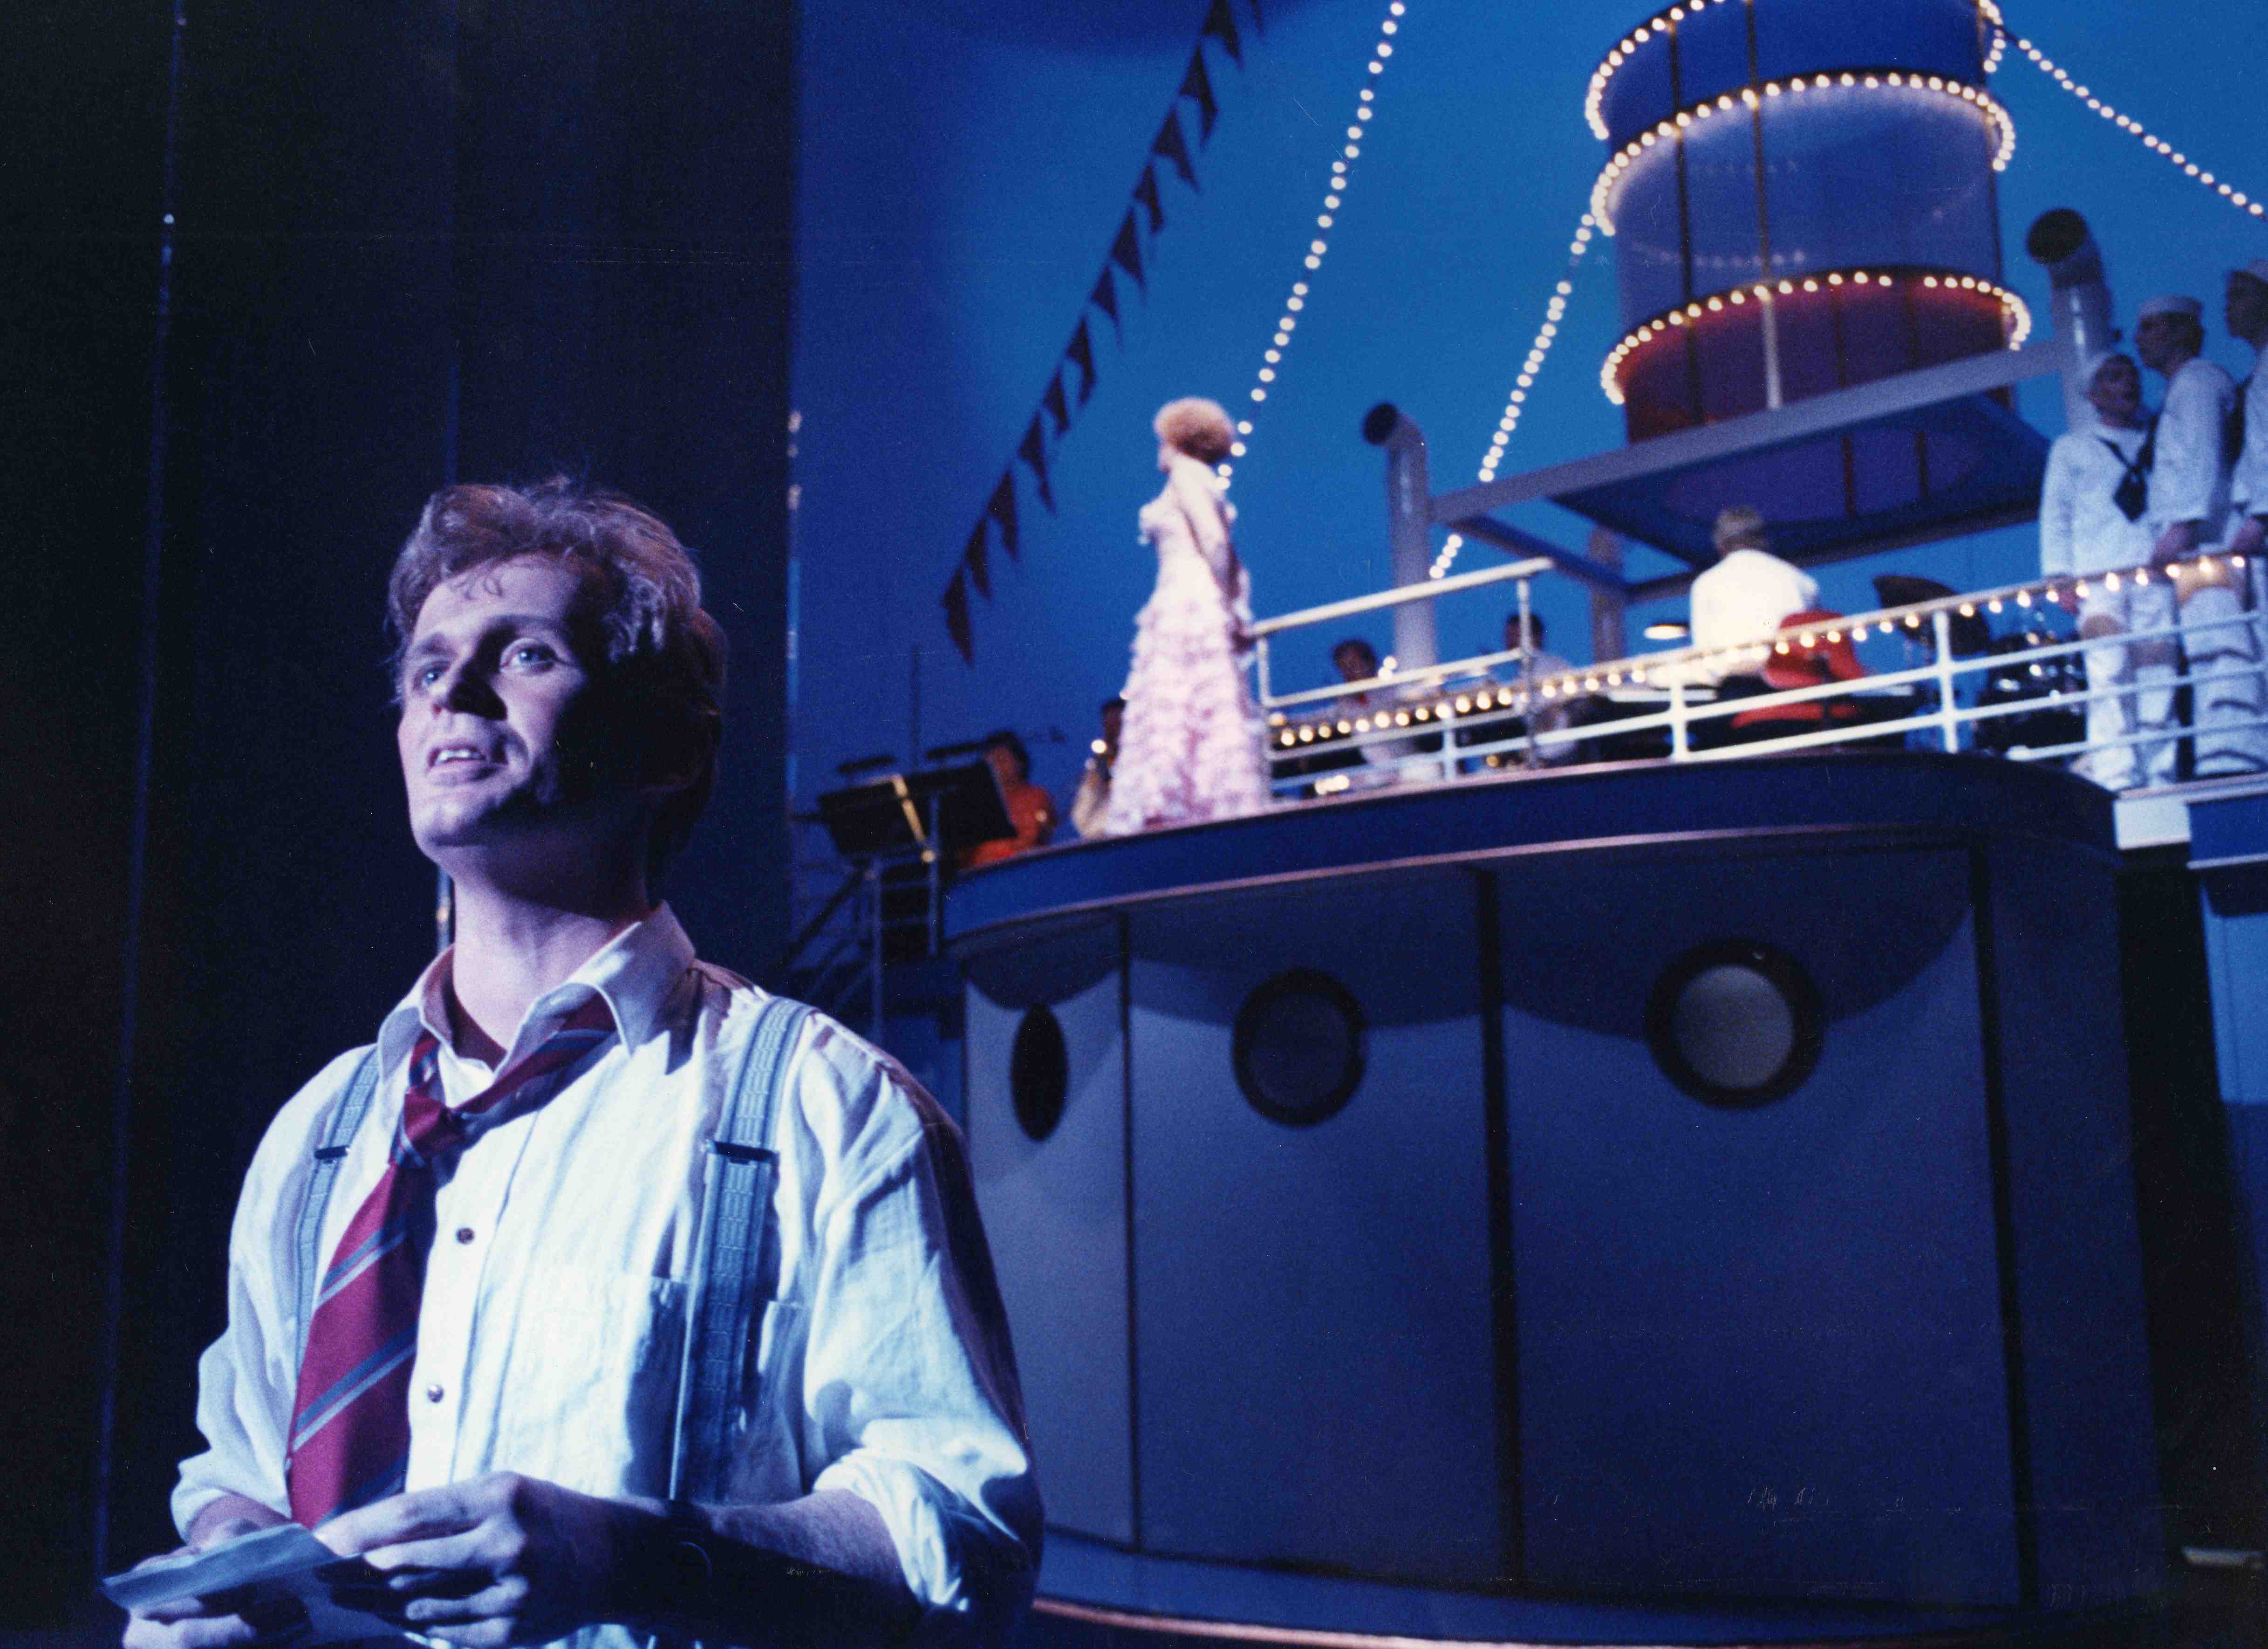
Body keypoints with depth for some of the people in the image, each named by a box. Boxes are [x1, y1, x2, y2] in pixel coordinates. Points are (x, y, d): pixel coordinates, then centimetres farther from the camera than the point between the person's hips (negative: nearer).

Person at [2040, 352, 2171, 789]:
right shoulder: (2072, 446, 17)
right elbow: (2055, 513, 11)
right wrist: (2058, 574, -1)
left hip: (2156, 573, 2)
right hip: (2099, 577, -2)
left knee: (2158, 673, -5)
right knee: (2110, 670, -15)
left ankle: (2159, 773, -4)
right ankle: (2114, 771, -20)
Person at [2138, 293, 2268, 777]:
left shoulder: (2196, 380, 3)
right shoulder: (2183, 389, 31)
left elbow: (2203, 455, -11)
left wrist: (2183, 525, -21)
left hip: (2204, 542, -9)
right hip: (2197, 552, 9)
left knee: (2216, 648, -18)